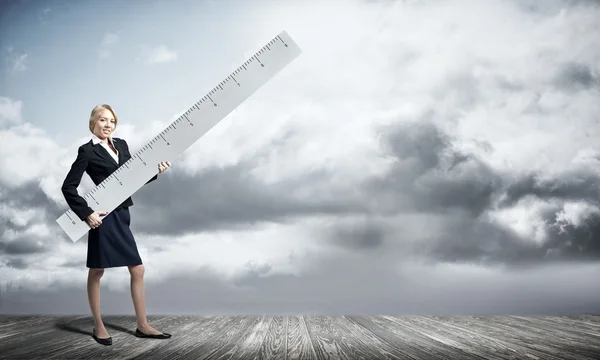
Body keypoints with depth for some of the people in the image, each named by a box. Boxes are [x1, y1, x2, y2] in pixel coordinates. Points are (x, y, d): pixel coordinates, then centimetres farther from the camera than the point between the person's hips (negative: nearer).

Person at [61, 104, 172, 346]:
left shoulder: (121, 145, 12)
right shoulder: (87, 151, -7)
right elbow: (68, 187, -9)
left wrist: (156, 172, 0)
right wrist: (86, 214, -15)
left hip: (121, 215, 7)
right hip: (104, 216, -7)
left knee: (137, 270, 8)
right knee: (96, 272, 6)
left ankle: (142, 326, 17)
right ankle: (98, 327, 18)